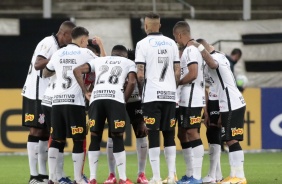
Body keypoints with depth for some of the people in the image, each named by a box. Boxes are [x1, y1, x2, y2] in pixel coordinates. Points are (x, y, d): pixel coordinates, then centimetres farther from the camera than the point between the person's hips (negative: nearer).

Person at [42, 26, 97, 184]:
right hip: (75, 102, -5)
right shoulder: (84, 53, 1)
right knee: (79, 140, 2)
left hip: (57, 101, 5)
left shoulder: (58, 54, 15)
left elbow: (45, 74, 29)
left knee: (57, 140, 9)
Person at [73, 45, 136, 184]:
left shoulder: (99, 61, 31)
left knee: (95, 138, 10)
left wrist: (85, 92, 18)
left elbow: (77, 70, 20)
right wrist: (124, 100, 14)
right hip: (115, 98, -2)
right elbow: (132, 82, 6)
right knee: (117, 138, 3)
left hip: (96, 98, 2)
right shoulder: (129, 63, 24)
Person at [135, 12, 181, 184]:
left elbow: (140, 74, -7)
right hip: (169, 94, 4)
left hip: (152, 94, -4)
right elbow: (177, 72, 9)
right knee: (169, 135, 10)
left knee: (153, 135, -2)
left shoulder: (143, 44, -4)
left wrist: (141, 91, 7)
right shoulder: (171, 43, 10)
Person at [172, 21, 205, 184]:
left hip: (192, 99, -11)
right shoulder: (190, 50, 18)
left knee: (193, 134, -10)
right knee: (183, 135, 13)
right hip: (186, 100, 11)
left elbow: (193, 74, -20)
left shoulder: (191, 50, -12)